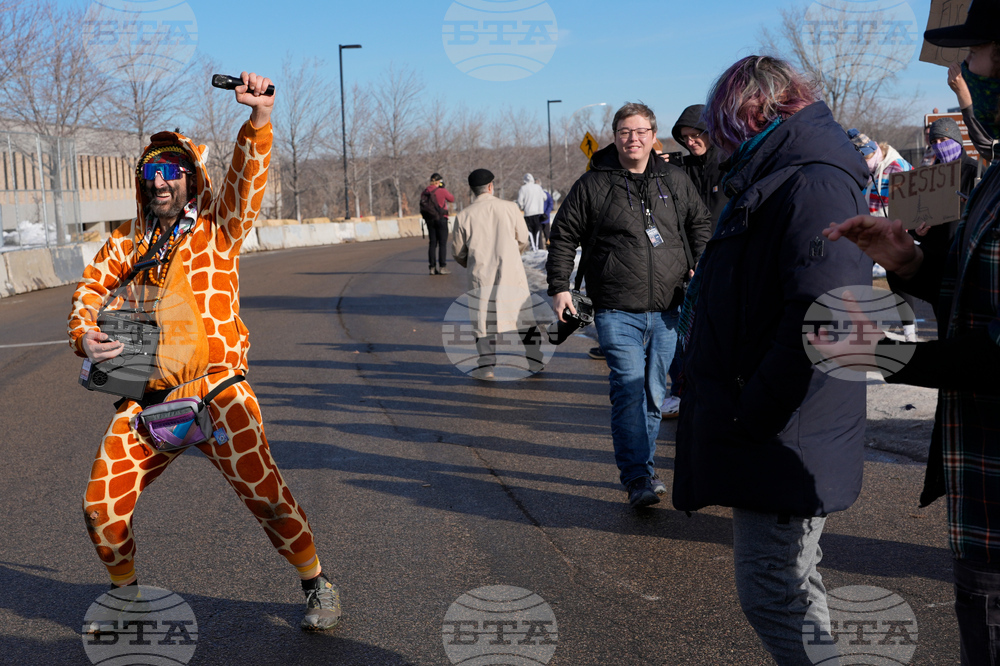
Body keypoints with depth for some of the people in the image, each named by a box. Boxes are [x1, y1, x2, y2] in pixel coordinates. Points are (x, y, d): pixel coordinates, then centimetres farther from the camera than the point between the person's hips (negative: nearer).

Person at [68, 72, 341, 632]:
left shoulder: (218, 230, 3)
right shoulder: (126, 244, 15)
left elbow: (249, 179, -12)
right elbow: (91, 291, 19)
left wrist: (260, 118, -28)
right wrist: (85, 336, -3)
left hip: (216, 391, -4)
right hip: (145, 398, 5)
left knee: (263, 490, -14)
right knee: (102, 505, 4)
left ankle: (318, 585, 8)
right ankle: (125, 591, 31)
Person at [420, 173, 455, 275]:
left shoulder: (424, 192, 1)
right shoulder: (442, 191, -11)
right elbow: (452, 199, 4)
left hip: (429, 220, 5)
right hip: (441, 219, -5)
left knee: (432, 243, 10)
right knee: (442, 243, 0)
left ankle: (432, 267, 8)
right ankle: (442, 267, -4)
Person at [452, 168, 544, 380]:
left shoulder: (464, 216, -4)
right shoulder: (510, 208, -4)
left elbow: (457, 252, 4)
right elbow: (523, 240, 6)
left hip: (480, 275, 0)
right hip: (512, 273, 0)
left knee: (483, 319, 9)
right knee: (525, 316, 12)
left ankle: (487, 366, 4)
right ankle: (534, 360, 17)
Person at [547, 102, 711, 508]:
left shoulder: (675, 181, 10)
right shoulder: (593, 185, 0)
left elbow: (700, 224, 23)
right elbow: (563, 236, 6)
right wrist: (559, 286, -1)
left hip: (666, 310, 4)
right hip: (617, 311, -4)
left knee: (654, 392, 11)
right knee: (629, 389, -14)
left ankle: (640, 465, 25)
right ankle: (638, 479, -11)